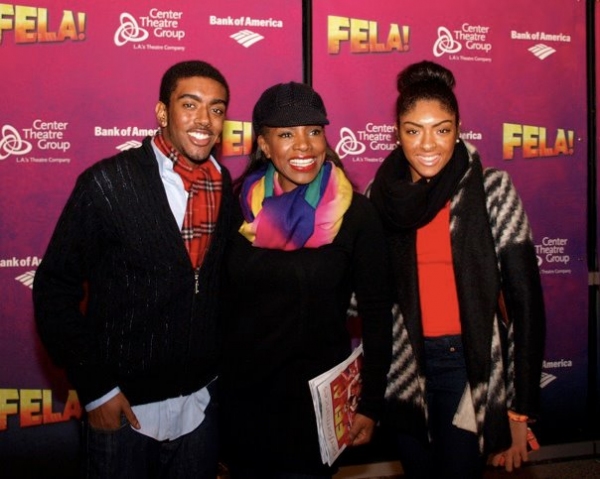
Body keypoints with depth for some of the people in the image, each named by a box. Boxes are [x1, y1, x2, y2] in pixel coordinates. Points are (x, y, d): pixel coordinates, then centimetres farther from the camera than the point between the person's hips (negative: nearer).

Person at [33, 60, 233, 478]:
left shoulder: (224, 186, 1)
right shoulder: (108, 183, -13)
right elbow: (55, 289, -9)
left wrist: (217, 371, 7)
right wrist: (95, 388, -11)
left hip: (202, 405, 4)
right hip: (124, 408, -4)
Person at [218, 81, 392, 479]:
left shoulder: (357, 213, -10)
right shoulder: (237, 206, -4)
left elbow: (376, 314, -6)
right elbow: (218, 299, 3)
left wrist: (370, 405, -6)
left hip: (318, 394, -2)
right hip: (241, 392, 3)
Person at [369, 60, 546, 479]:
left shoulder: (492, 189, -9)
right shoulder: (382, 192, -1)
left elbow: (525, 298, -9)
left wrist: (521, 408, -10)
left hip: (474, 365, -2)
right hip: (405, 366, 3)